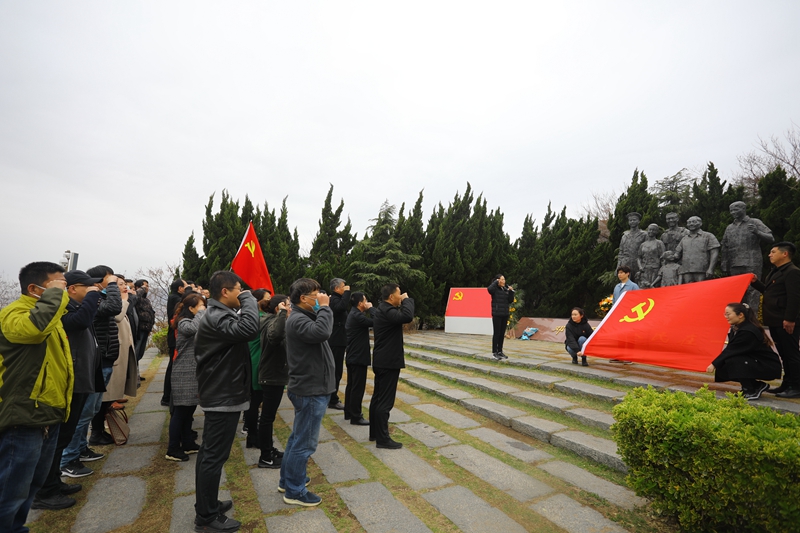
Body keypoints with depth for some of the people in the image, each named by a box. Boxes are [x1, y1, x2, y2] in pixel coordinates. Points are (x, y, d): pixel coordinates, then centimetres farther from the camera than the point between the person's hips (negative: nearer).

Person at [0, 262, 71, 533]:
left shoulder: (52, 311, 14)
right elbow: (36, 326, -38)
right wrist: (53, 293, -27)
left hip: (48, 415, 10)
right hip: (24, 419, -9)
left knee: (32, 485, 22)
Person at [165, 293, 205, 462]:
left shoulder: (195, 322, 17)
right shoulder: (184, 322, -14)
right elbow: (193, 328, -36)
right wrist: (201, 312, -23)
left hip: (194, 372, 9)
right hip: (184, 373, -9)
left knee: (189, 409, 16)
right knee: (180, 411, -1)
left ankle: (188, 444, 27)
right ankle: (173, 450, 9)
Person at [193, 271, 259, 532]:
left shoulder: (218, 314, 12)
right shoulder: (216, 318, -24)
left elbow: (242, 330, 10)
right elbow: (249, 328, -39)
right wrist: (248, 299, -27)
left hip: (220, 394, 11)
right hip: (224, 396, -11)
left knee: (209, 452, 20)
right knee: (215, 456, 2)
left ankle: (205, 504, 36)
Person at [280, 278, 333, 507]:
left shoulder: (304, 317, 12)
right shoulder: (297, 320, -21)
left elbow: (321, 333, 11)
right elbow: (321, 332, -38)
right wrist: (324, 307, -28)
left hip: (309, 387, 11)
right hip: (310, 390, -11)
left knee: (298, 437, 22)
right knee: (305, 443, 3)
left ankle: (286, 480, 38)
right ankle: (295, 491, 19)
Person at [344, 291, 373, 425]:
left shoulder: (353, 314, 13)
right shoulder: (357, 316, -20)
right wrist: (371, 308, -14)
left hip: (352, 356, 11)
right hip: (358, 357, -11)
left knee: (351, 385, 17)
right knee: (358, 387, -3)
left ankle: (349, 412, 26)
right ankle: (356, 417, 4)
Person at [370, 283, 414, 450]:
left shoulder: (382, 309, 12)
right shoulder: (386, 311, -22)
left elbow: (400, 317, 17)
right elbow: (407, 316, -36)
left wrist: (402, 302, 5)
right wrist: (407, 300, -19)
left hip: (382, 361, 11)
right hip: (388, 362, -11)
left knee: (377, 398, 16)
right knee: (385, 401, -3)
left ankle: (374, 433, 27)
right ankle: (382, 439, 6)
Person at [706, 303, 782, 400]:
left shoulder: (748, 331, -26)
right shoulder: (736, 328, 0)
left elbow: (731, 351, -27)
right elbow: (730, 350, 0)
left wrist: (714, 364, -23)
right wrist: (716, 364, -11)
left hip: (769, 367, -8)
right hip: (756, 362, 8)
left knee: (732, 362, -29)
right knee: (722, 367, -4)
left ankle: (751, 392, -8)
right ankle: (757, 385, 13)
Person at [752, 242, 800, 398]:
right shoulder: (775, 272, 17)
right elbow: (768, 291, 25)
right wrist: (755, 282, 15)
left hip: (786, 323, -10)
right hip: (775, 321, 10)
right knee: (784, 354, 16)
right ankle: (787, 385, 25)